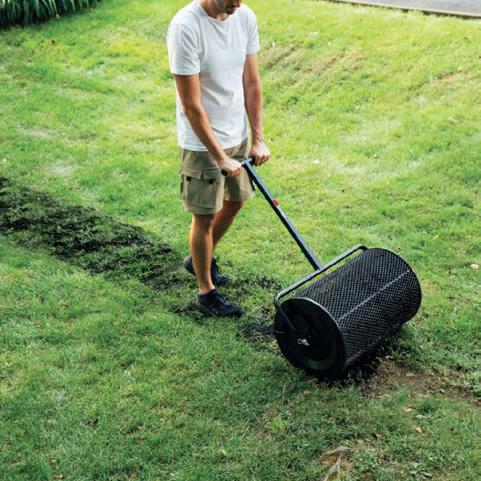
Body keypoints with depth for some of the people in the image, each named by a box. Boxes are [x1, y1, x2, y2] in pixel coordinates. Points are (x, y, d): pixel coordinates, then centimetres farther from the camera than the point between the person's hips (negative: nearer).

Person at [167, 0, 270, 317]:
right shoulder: (186, 27, -26)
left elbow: (252, 82, 2)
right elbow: (192, 106, -23)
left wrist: (258, 138, 1)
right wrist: (220, 158, -20)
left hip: (238, 134, 7)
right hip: (202, 142, -7)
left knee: (235, 202, 21)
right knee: (205, 216, 5)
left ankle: (200, 260, 45)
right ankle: (206, 291, 24)